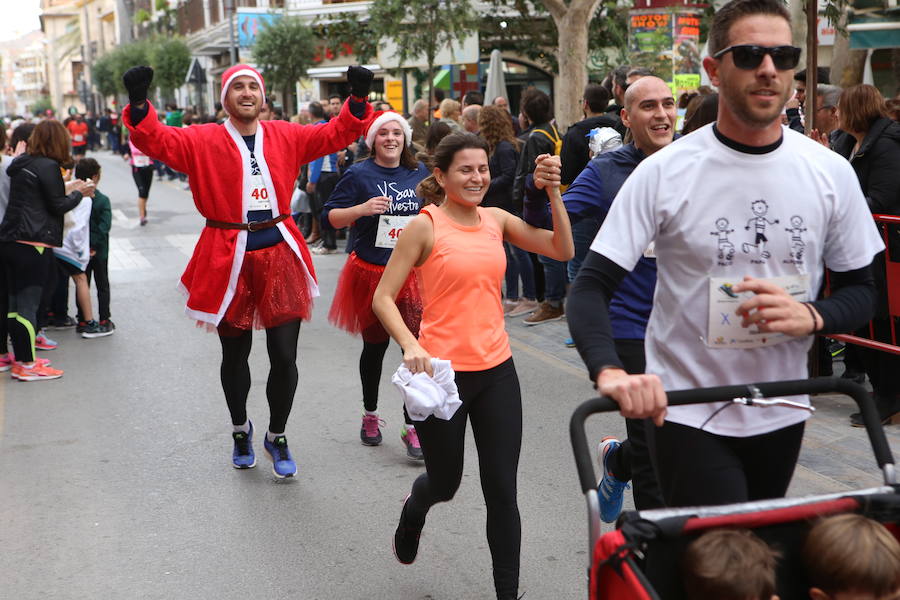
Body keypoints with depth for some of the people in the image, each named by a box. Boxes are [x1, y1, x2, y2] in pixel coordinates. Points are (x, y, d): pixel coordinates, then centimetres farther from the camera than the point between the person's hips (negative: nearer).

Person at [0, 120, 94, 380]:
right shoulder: (48, 166, -10)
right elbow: (58, 206, -10)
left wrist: (68, 189, 20)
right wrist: (78, 192, 6)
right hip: (34, 242, -8)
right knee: (28, 303, -4)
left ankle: (22, 359, 20)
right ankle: (26, 365, 1)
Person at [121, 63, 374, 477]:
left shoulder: (285, 136, 8)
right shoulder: (203, 141, -1)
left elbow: (336, 133, 9)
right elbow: (156, 140, -12)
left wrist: (358, 99, -5)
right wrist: (138, 102, -28)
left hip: (280, 255, 2)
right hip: (229, 258, -1)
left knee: (285, 356, 1)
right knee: (235, 354, 15)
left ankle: (277, 436, 24)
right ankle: (240, 430, 40)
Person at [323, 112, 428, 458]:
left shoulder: (420, 173, 6)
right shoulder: (359, 175, -5)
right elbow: (329, 218, -7)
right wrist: (362, 209, -21)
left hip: (412, 273, 2)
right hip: (371, 273, -2)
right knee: (375, 346, 13)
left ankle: (412, 426, 2)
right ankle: (370, 414, 35)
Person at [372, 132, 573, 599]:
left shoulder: (496, 220, 5)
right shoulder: (426, 226, -9)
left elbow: (562, 250, 2)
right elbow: (382, 298, -9)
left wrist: (553, 193, -6)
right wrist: (411, 346, -24)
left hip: (496, 369, 4)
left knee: (502, 491, 4)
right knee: (445, 482, 15)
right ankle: (414, 510, 52)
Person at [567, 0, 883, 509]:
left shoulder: (831, 172, -2)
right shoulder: (665, 172, -12)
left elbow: (861, 291, 5)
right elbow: (591, 288, -14)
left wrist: (811, 316, -18)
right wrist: (610, 372, -33)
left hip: (782, 414, 5)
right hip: (686, 417, -4)